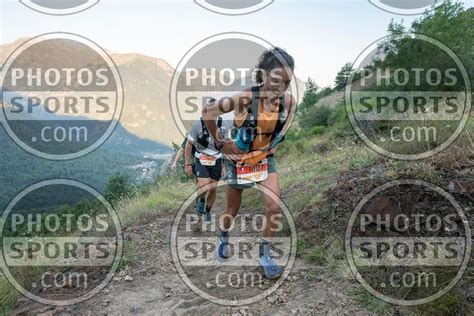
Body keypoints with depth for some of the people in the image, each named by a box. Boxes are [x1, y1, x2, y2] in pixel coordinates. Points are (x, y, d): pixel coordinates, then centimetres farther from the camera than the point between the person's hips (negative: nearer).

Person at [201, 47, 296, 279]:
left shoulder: (288, 101, -17)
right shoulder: (243, 100, -30)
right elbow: (206, 114, -16)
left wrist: (276, 143, 5)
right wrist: (220, 143, -10)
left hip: (265, 159, 3)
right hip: (238, 160, -3)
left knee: (275, 207, -9)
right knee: (233, 210, 13)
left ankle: (265, 253, 13)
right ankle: (223, 237, 46)